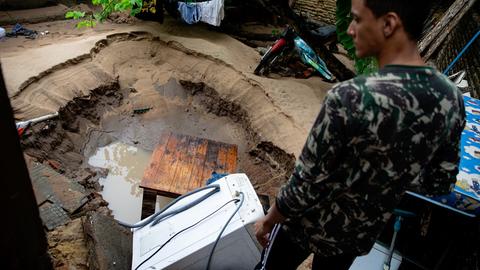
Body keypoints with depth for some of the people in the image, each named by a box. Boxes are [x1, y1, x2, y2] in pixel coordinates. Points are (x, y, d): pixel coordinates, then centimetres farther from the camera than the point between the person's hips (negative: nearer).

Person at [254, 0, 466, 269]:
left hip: (311, 224, -5)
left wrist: (268, 220, -8)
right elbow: (440, 184, -1)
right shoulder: (452, 98, -14)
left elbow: (306, 185, -26)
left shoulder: (350, 98, -35)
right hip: (365, 234, 5)